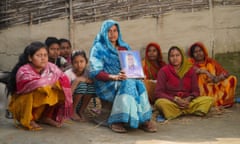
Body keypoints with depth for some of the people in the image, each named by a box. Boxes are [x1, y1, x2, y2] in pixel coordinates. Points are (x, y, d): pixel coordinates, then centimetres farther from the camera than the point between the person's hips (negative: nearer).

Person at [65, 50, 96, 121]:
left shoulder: (87, 72, -7)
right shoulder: (68, 74, -20)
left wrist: (87, 80, -27)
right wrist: (77, 80, -33)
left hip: (80, 101, 4)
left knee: (91, 85, -21)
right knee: (81, 84, -28)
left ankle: (81, 111, -5)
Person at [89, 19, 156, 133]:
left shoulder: (125, 47, 18)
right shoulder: (98, 48, 1)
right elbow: (95, 72, -9)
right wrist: (114, 77, -25)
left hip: (126, 79, 5)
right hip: (107, 83, -4)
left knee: (138, 84, -29)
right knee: (127, 84, -35)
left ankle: (144, 119, -29)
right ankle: (117, 121, -32)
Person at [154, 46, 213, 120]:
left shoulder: (190, 70, 8)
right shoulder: (164, 71, -1)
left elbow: (196, 91, 9)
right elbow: (158, 93, -7)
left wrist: (189, 99, -14)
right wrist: (175, 100, -19)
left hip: (187, 102, 4)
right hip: (171, 102, -4)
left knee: (209, 99, -18)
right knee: (160, 102, -37)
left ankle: (177, 112, -19)